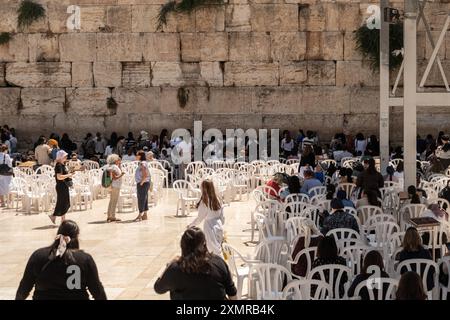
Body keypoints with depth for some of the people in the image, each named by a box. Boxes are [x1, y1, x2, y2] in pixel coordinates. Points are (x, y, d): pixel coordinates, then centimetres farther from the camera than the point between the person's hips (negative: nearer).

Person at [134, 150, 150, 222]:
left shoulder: (142, 164, -16)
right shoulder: (142, 163, 14)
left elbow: (145, 175, -26)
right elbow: (147, 174, 21)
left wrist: (141, 183, -18)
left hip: (142, 184, -10)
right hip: (144, 184, 10)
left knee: (141, 199, -6)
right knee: (144, 199, 12)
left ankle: (140, 216, -3)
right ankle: (145, 215, 17)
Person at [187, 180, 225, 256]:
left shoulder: (205, 202, -17)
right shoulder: (217, 201, 3)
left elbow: (200, 218, -10)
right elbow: (222, 217, 9)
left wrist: (191, 225, 4)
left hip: (210, 227, -7)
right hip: (219, 226, 7)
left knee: (215, 251, 0)